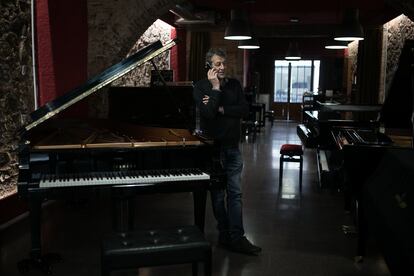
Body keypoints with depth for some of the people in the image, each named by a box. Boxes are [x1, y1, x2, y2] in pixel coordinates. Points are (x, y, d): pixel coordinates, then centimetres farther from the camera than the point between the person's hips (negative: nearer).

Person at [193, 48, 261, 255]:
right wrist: (215, 87, -19)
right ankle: (224, 234, 21)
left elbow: (244, 110, -6)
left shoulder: (234, 84, 7)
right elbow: (208, 113, -22)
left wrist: (220, 109, -14)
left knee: (235, 193, 3)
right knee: (218, 193, 8)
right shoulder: (201, 87, -5)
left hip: (232, 147, 4)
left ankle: (236, 238, 7)